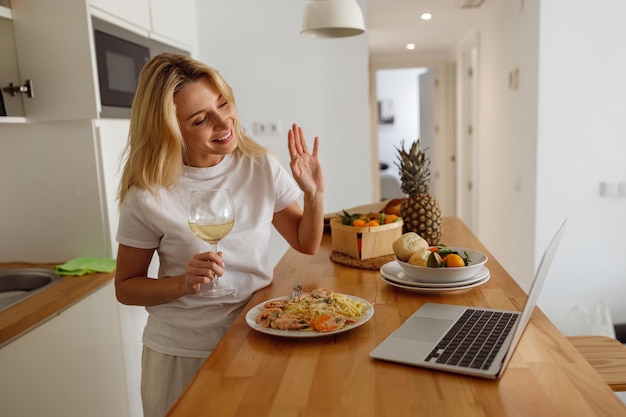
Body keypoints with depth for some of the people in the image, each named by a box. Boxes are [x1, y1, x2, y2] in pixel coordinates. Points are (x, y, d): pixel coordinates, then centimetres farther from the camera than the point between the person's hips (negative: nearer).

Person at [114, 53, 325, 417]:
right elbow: (126, 287, -5)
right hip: (183, 355, -2)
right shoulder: (149, 196, -16)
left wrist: (314, 194, -15)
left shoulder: (262, 168, -8)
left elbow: (306, 244, 2)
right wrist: (183, 283, -23)